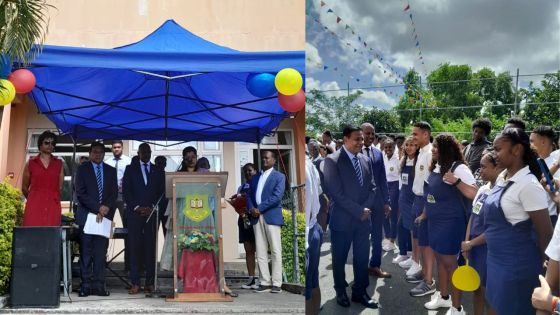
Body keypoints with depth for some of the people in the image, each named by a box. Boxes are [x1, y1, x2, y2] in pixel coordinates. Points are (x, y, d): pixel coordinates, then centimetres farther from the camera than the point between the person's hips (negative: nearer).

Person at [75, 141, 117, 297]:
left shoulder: (111, 171, 15)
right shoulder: (82, 169, 6)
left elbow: (114, 194, 9)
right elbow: (81, 193, -3)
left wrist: (106, 209, -8)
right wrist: (98, 208, -11)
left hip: (105, 216, 2)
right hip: (86, 215, -2)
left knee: (101, 252, 0)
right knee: (86, 252, -2)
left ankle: (99, 285, 1)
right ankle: (86, 285, 0)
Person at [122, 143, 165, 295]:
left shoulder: (158, 171, 14)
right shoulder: (130, 169, 11)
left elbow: (162, 192, 9)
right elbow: (126, 191, 4)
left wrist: (152, 207, -4)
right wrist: (137, 207, -7)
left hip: (152, 213, 1)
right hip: (135, 213, -1)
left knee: (150, 248, -2)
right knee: (134, 248, -5)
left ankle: (150, 283, 0)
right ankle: (135, 284, -5)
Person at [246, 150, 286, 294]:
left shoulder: (279, 177, 5)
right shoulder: (255, 178, 21)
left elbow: (277, 196, -8)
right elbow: (249, 196, 16)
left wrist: (259, 208, -12)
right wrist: (251, 209, -5)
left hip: (271, 217, -5)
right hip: (257, 218, 5)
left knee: (275, 251, -5)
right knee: (260, 252, 2)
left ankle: (277, 283, -4)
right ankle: (265, 282, 4)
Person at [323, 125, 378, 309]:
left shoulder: (365, 160, 8)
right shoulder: (332, 161, -11)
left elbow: (372, 187, 10)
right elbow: (336, 193, -17)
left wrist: (366, 209, -7)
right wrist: (359, 211, -16)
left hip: (364, 219, 5)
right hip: (342, 219, -5)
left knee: (362, 258, 10)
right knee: (339, 259, 10)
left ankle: (360, 292, 24)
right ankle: (341, 292, 27)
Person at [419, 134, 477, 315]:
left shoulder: (458, 168, -17)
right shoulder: (435, 167, 7)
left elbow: (475, 194, -23)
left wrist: (456, 181, -33)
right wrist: (424, 214, 23)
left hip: (450, 223, -8)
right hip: (434, 222, 8)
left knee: (449, 262, -3)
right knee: (440, 259, 17)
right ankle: (443, 296, 32)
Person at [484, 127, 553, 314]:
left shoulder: (528, 184, -20)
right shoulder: (502, 178, 5)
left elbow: (545, 232, -16)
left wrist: (536, 262, -3)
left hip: (517, 265, -8)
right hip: (496, 259, 8)